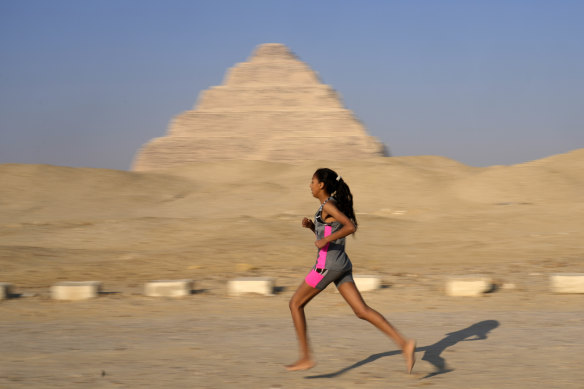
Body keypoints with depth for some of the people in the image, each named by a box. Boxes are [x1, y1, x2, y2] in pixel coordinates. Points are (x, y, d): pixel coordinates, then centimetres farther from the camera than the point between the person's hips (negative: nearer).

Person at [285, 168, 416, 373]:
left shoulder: (328, 205, -11)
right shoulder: (332, 205, 17)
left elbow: (351, 226, -24)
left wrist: (325, 240, -19)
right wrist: (310, 225, 12)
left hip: (327, 265, -9)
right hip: (341, 265, 9)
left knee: (295, 304, 6)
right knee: (361, 310, 0)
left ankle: (306, 357, 5)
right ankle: (404, 343, -13)